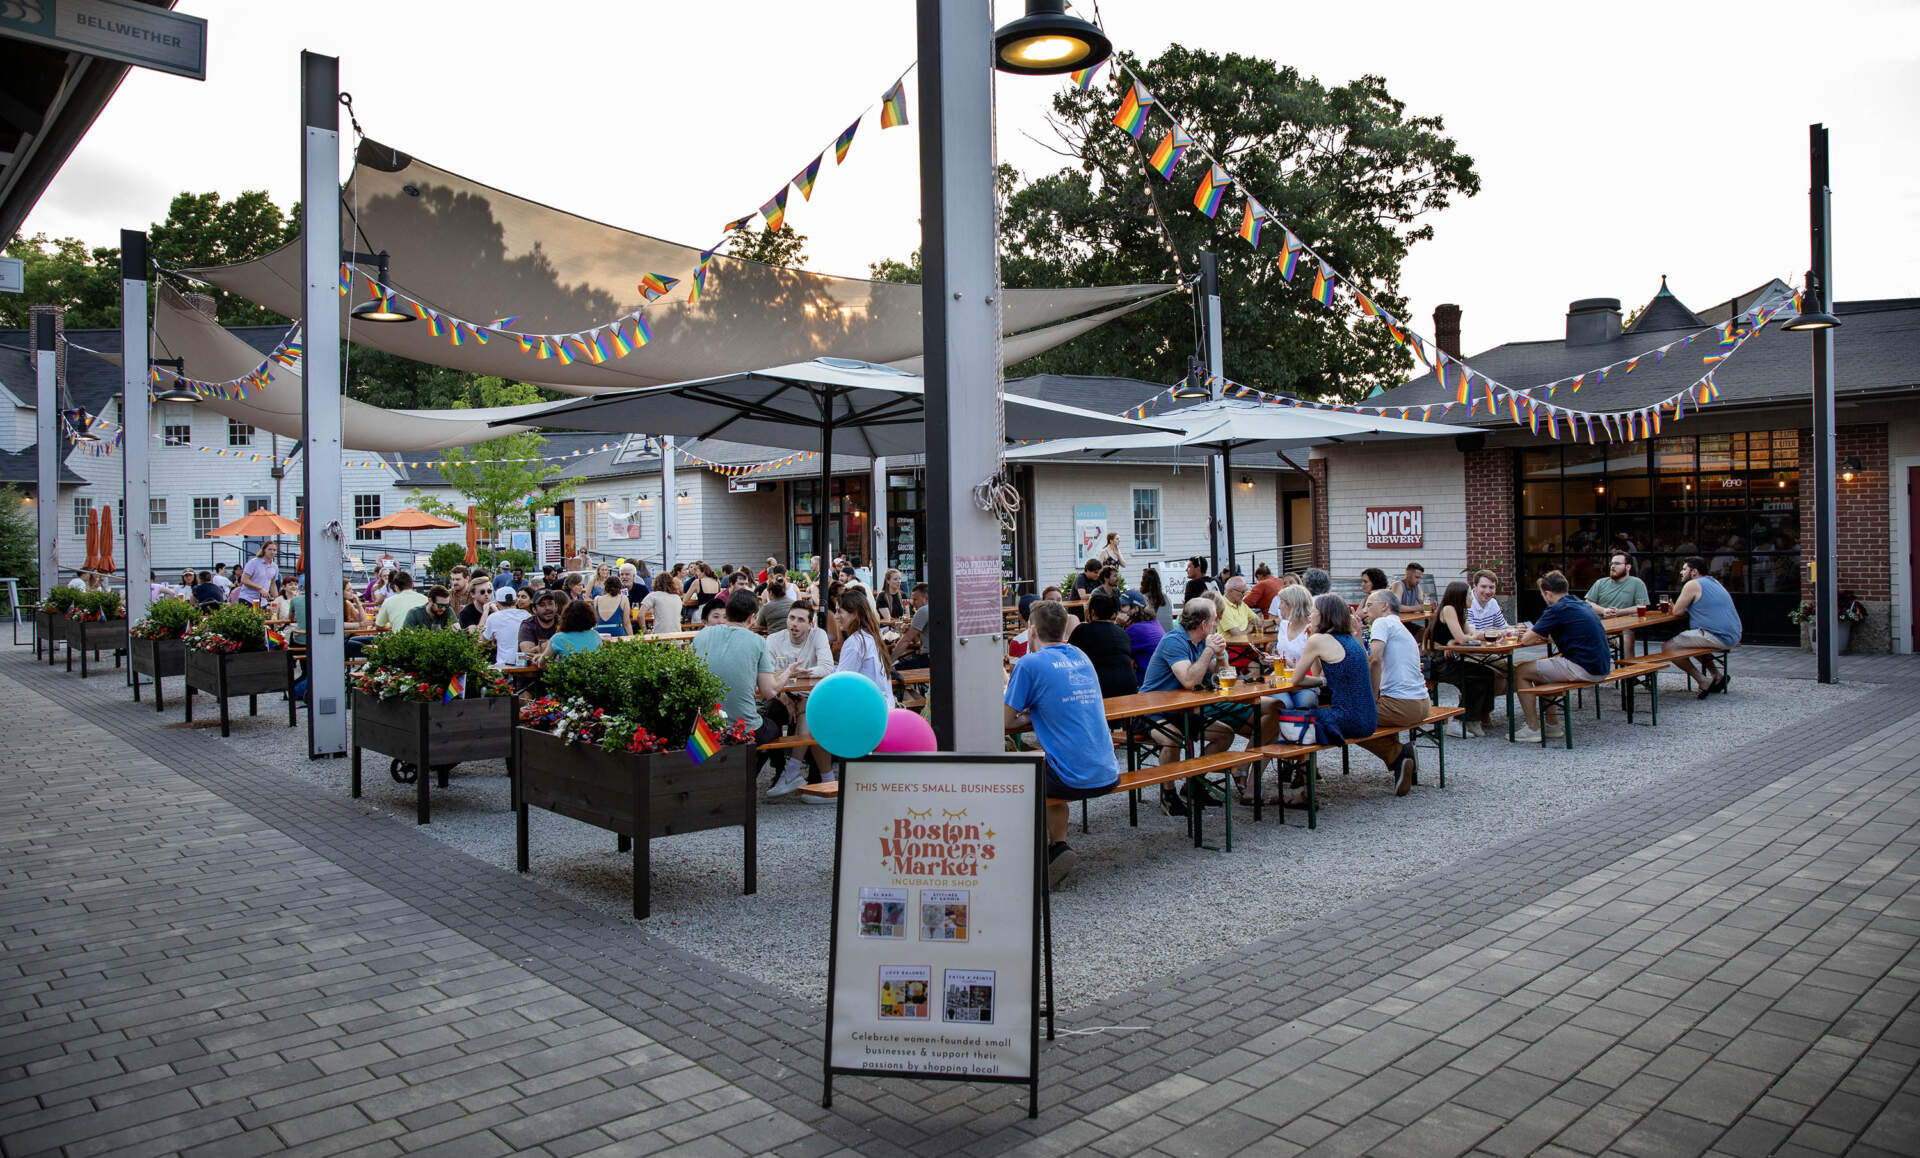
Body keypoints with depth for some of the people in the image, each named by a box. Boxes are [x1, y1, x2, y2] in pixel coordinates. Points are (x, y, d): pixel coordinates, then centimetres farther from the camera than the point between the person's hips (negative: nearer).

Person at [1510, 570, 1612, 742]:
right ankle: (1551, 725, 26)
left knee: (1520, 672, 0)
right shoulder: (1582, 604, 15)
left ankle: (1534, 728, 4)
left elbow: (1526, 640, -12)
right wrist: (1541, 635, 23)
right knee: (1540, 666, 25)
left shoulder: (1557, 610, -12)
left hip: (1583, 669, -9)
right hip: (1601, 667, 9)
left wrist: (1529, 634, 13)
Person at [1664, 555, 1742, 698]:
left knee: (1668, 648, -12)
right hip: (1733, 636, 10)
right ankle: (1716, 674, 22)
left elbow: (1677, 612, -9)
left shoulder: (1693, 585, -9)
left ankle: (1704, 681, -9)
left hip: (1717, 636, -10)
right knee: (1689, 640, 34)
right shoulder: (1713, 582, 22)